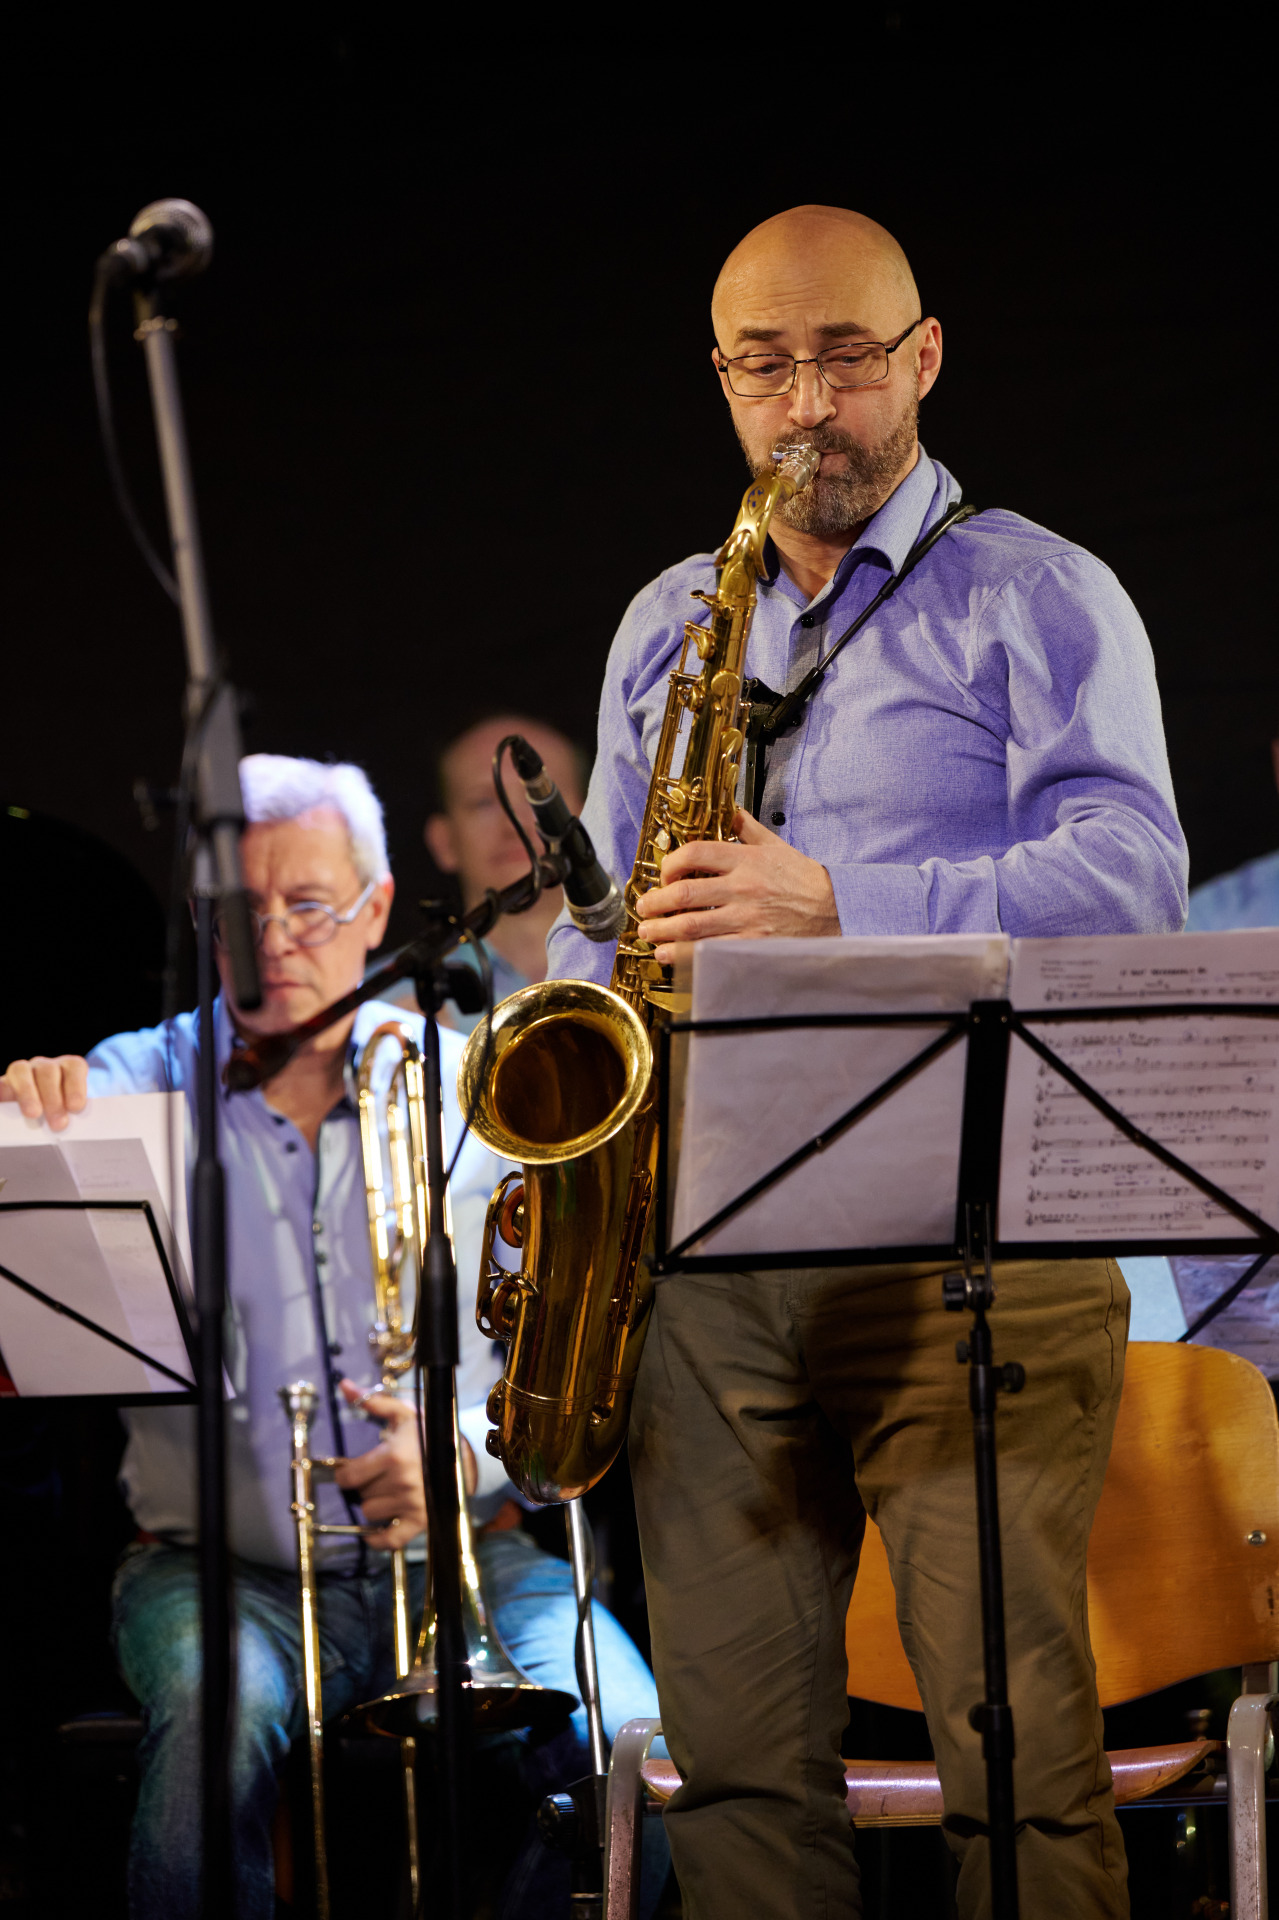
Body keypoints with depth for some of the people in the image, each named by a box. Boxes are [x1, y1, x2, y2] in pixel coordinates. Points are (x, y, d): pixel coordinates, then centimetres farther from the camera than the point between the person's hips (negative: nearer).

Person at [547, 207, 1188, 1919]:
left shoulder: (1040, 601, 4)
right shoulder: (666, 624, 21)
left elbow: (1131, 877, -10)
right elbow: (602, 919, 26)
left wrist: (843, 909, -21)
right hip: (699, 1244, 5)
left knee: (1015, 1744, -10)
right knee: (735, 1744, 3)